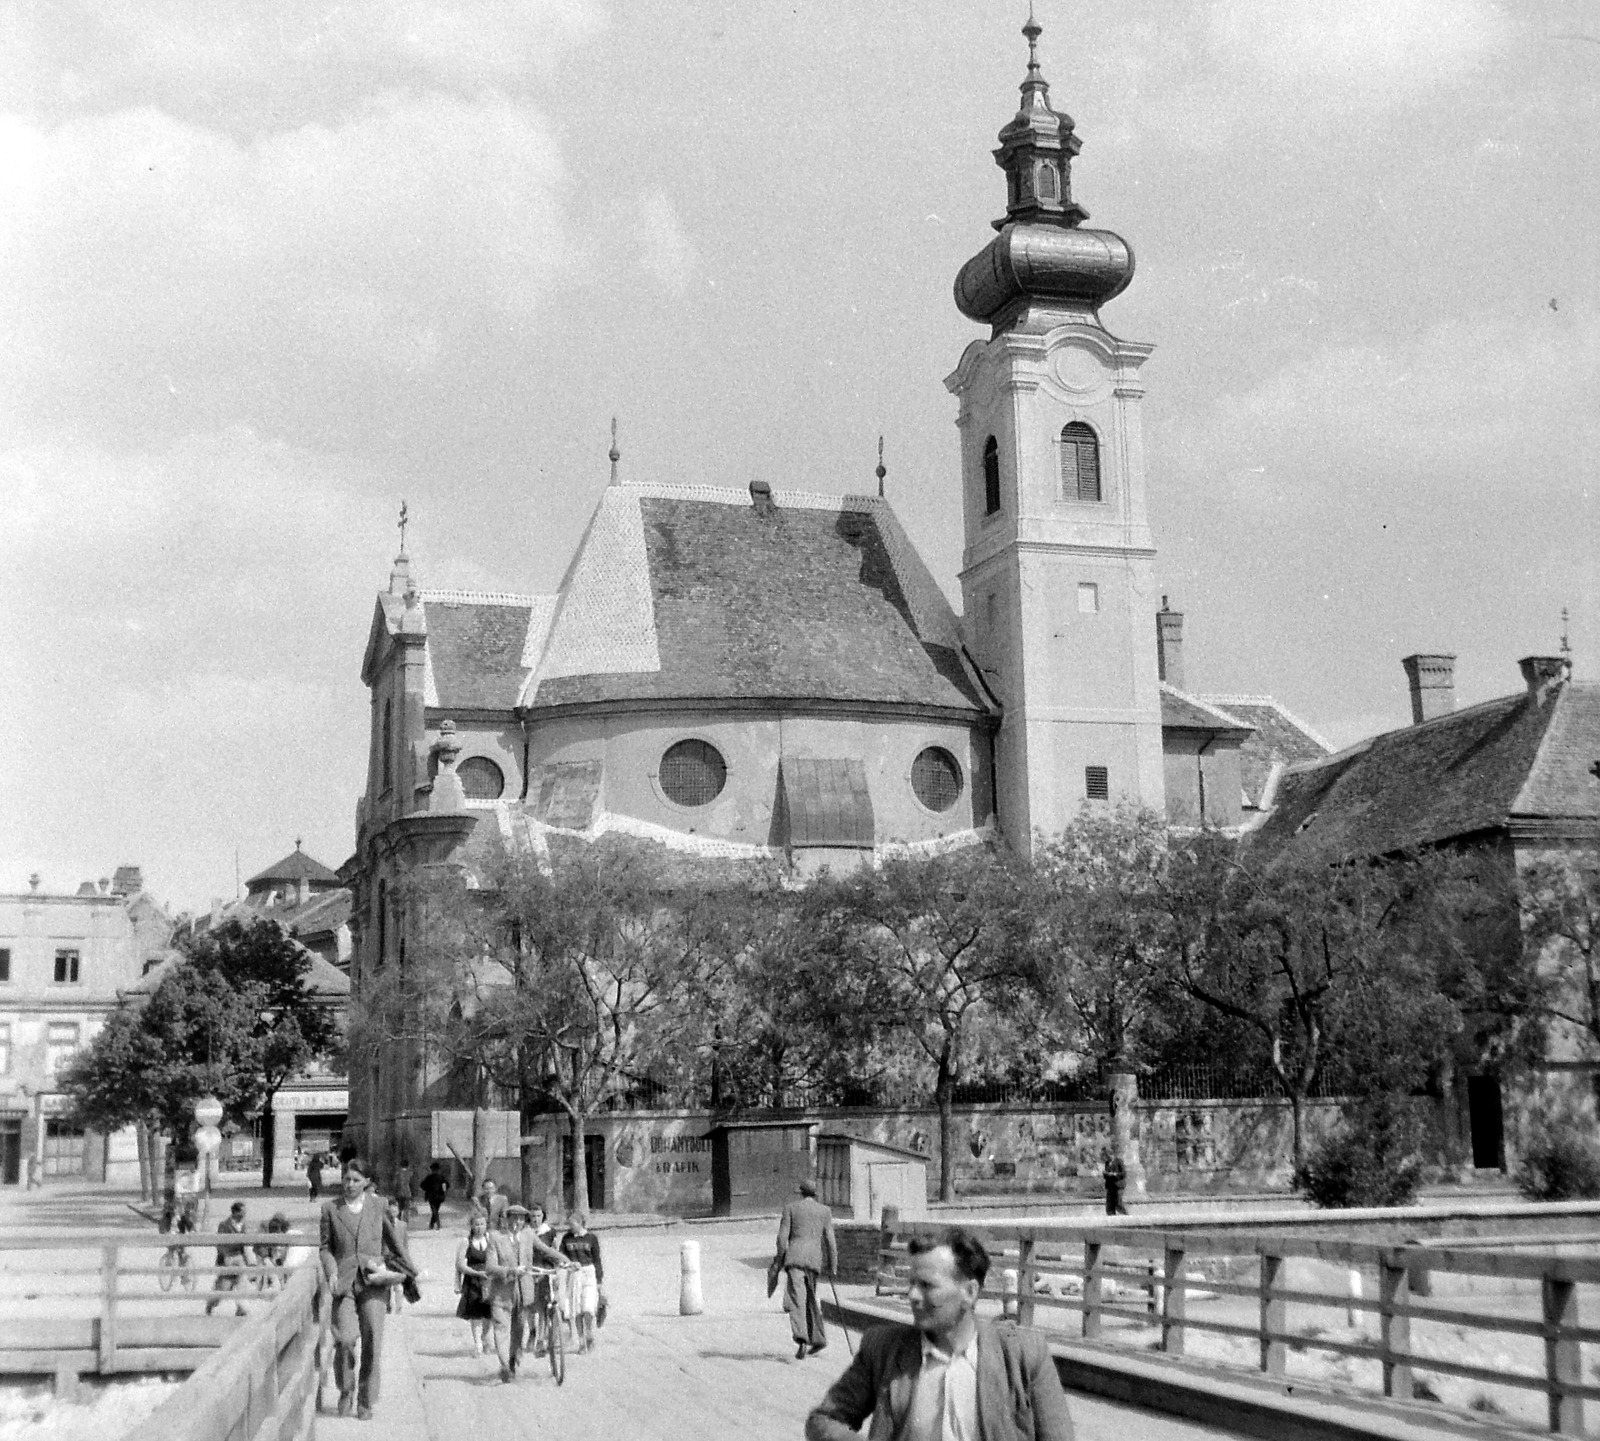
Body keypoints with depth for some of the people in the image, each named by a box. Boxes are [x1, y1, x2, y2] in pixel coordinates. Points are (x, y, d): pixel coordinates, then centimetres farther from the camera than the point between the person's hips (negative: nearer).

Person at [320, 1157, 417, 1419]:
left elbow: (394, 1242, 17)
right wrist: (331, 1272, -7)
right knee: (345, 1338, -15)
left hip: (373, 1280, 1)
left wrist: (414, 1273, 18)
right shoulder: (330, 1208, 8)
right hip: (344, 1282, 0)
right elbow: (326, 1247, 10)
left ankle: (365, 1402, 8)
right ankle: (346, 1390, 10)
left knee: (372, 1340, -6)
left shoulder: (377, 1206, 9)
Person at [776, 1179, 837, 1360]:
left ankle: (801, 1339, -28)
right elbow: (829, 1240, 6)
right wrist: (833, 1265, 11)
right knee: (811, 1298, 19)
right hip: (815, 1257, 3)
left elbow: (782, 1237, 2)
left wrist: (780, 1260, 10)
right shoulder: (824, 1211, 11)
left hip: (795, 1256, -3)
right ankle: (818, 1339, 19)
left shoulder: (791, 1208, 7)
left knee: (796, 1299, -10)